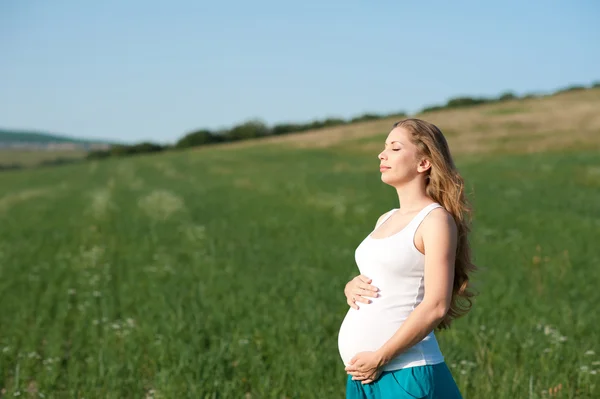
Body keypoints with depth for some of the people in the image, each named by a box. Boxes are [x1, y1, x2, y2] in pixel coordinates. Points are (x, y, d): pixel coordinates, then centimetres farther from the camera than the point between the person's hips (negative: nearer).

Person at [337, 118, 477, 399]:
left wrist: (381, 357, -18)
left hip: (407, 374, -8)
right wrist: (351, 288, 0)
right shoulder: (385, 220, 14)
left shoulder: (435, 219, -9)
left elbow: (435, 306, -16)